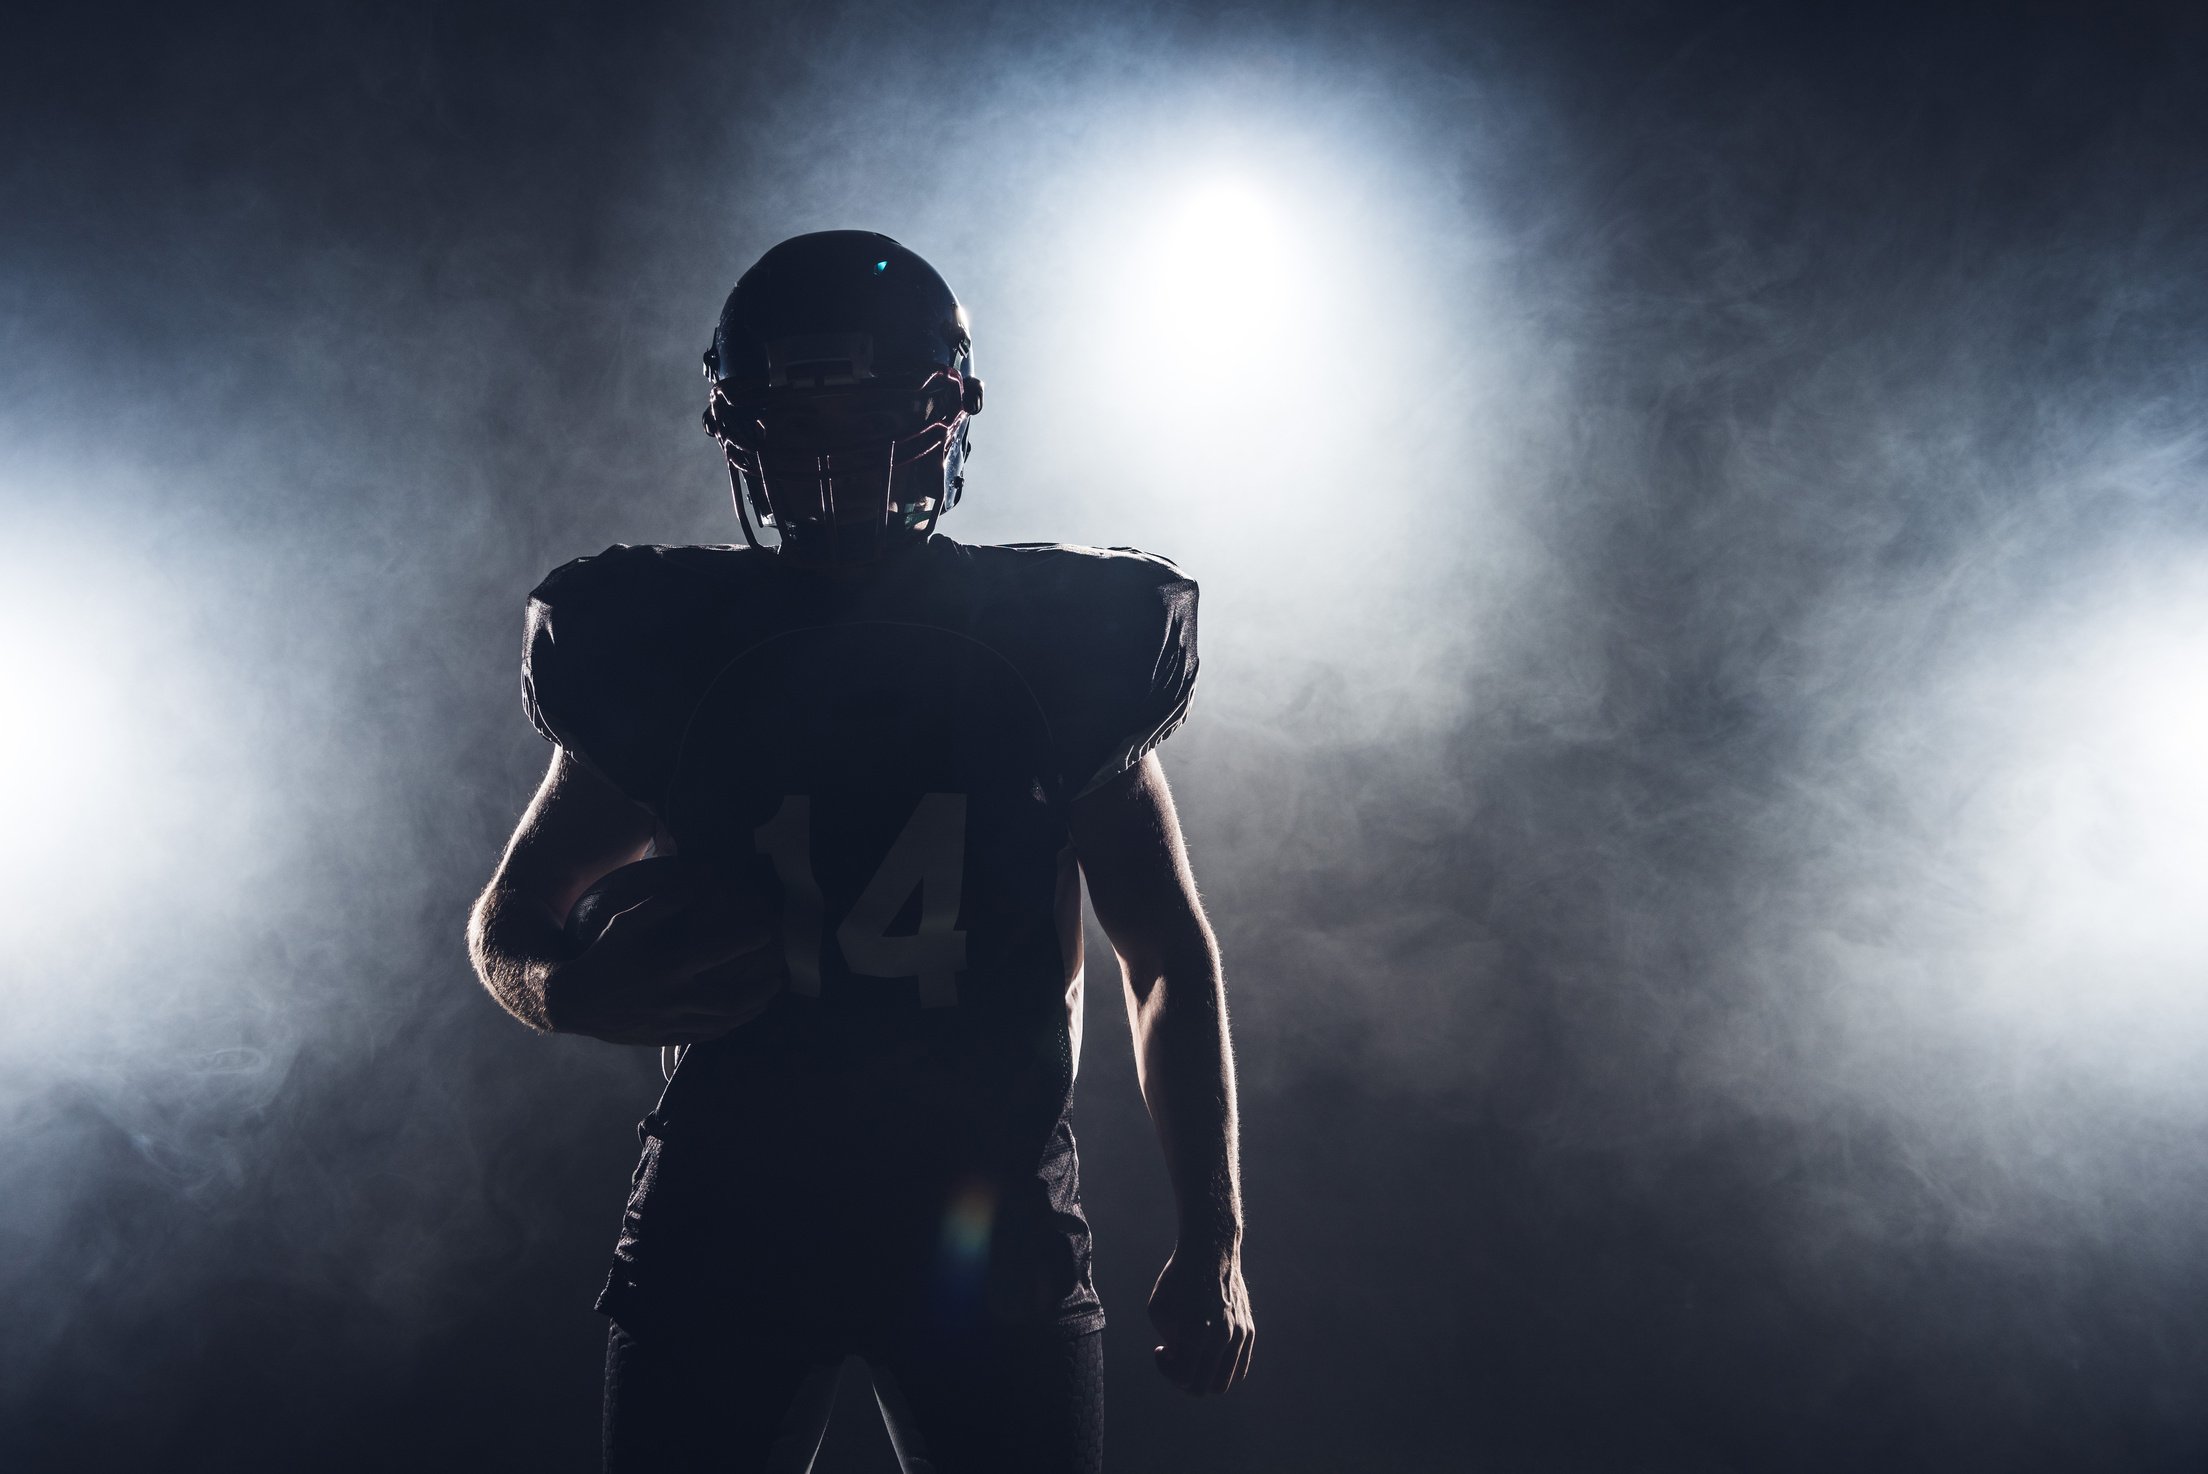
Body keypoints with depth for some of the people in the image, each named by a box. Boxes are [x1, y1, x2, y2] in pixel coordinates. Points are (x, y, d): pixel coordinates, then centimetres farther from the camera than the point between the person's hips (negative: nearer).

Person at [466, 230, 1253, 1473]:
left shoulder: (1057, 653, 1)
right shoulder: (668, 656, 1)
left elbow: (1172, 961, 7)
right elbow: (509, 918, 10)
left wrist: (1214, 1244, 3)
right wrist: (568, 990, -15)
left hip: (995, 1225, 0)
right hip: (726, 1218, 0)